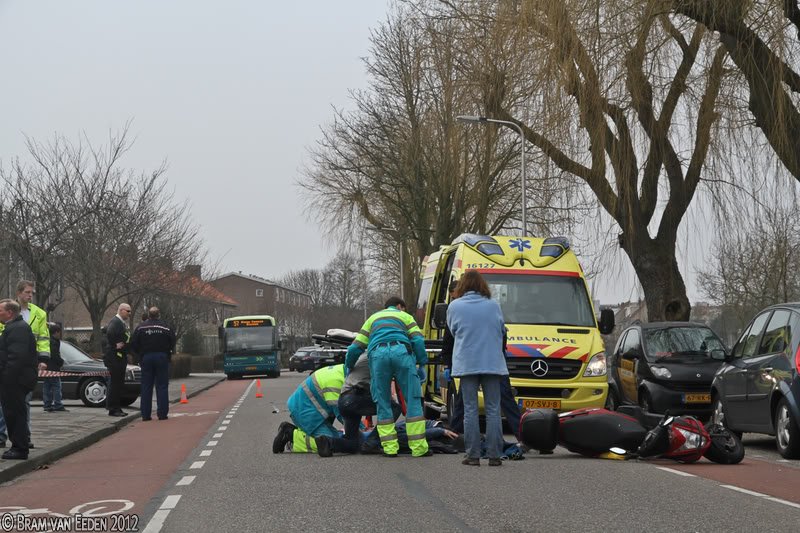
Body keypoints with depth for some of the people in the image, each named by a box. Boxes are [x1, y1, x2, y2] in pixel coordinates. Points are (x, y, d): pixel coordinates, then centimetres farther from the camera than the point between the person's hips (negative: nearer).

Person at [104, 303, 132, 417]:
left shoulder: (123, 323, 18)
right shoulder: (115, 321, -13)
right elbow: (109, 333, -29)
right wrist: (115, 345, -21)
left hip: (121, 357, 10)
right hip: (114, 357, -10)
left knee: (118, 384, 13)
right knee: (115, 383, -7)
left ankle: (116, 408, 18)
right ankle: (112, 409, -4)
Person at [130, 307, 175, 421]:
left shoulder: (141, 327, 0)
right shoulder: (165, 327, -3)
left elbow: (133, 344, 0)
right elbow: (172, 343, -2)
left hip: (146, 358, 1)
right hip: (162, 358, -1)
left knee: (146, 387, 5)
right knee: (162, 387, 3)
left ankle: (145, 414, 2)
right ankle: (162, 414, -2)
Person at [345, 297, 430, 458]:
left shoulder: (373, 318, 35)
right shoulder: (405, 317, 29)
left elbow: (355, 347, 27)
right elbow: (418, 340, 10)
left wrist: (348, 367, 40)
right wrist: (422, 364, 10)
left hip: (377, 354, 2)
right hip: (401, 352, -2)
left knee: (383, 403, 10)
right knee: (413, 401, 1)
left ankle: (390, 448, 3)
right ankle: (419, 447, -4)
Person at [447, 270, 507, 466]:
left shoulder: (454, 306, -1)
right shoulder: (494, 306, 1)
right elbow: (502, 330, 13)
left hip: (466, 364, 0)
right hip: (492, 363, 1)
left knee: (470, 410, 4)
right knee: (493, 410, 4)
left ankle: (473, 455, 0)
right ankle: (494, 455, 1)